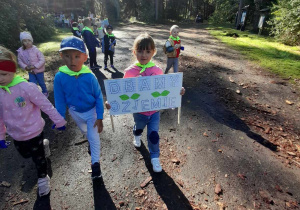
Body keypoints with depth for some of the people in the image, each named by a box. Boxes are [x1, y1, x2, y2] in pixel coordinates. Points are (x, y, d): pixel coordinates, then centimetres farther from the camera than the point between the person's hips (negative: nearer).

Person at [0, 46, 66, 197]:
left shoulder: (26, 87, -25)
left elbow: (45, 105, -18)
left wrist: (58, 121, -11)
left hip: (34, 131, -5)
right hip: (16, 134, 6)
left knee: (38, 157, 11)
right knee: (25, 155, 27)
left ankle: (43, 179, 37)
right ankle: (42, 145, 58)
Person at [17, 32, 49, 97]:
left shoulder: (35, 49, -19)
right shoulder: (20, 51, -9)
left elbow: (42, 60, -18)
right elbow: (20, 61, 2)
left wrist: (34, 66, -23)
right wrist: (25, 67, -16)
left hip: (39, 70, -3)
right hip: (30, 71, 3)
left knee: (41, 82, 13)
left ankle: (45, 92, 37)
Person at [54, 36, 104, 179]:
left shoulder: (89, 77, -28)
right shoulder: (60, 77, -23)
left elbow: (98, 97, -17)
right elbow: (60, 100, -9)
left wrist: (99, 118, -15)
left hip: (91, 111, -3)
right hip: (75, 112, 3)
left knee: (93, 137, 2)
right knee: (85, 132, 28)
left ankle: (95, 163, 23)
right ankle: (91, 143, 60)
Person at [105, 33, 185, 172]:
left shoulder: (157, 70, -12)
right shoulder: (129, 72, -17)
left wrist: (177, 92, -18)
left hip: (154, 111, 0)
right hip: (139, 111, 1)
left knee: (153, 135, 8)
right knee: (139, 128, 28)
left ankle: (155, 157, 34)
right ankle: (137, 136, 66)